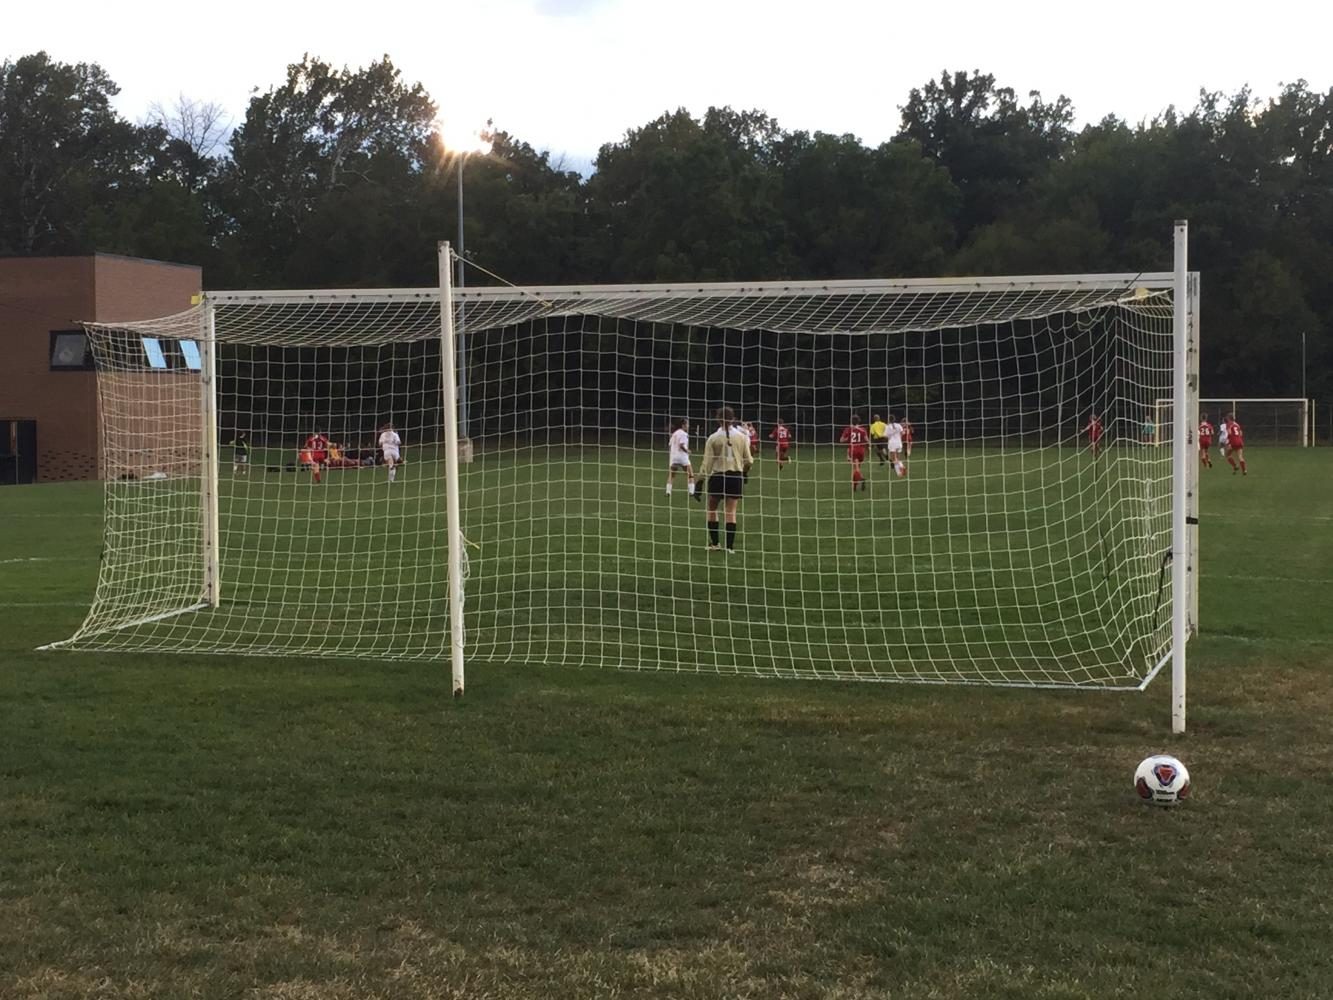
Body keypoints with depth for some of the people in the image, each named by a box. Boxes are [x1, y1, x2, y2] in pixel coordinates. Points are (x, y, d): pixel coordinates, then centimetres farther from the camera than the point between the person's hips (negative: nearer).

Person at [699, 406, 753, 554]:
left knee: (712, 509, 16)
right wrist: (745, 470, 26)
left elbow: (707, 462, -7)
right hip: (736, 475, 2)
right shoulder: (741, 437, 0)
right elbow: (748, 461, 5)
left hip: (717, 476, -2)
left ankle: (714, 543, 17)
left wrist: (702, 479, -1)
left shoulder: (713, 438, -6)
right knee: (731, 511, 5)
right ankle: (730, 546, 1)